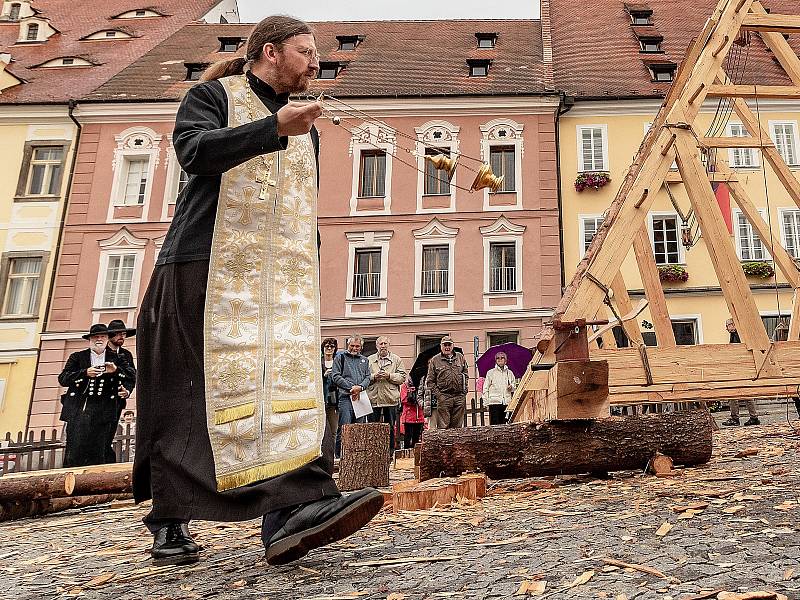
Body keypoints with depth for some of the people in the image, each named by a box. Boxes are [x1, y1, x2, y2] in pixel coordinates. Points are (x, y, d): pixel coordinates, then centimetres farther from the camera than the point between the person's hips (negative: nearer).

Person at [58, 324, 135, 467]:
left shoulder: (115, 358, 13)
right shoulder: (77, 357, 11)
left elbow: (131, 377, 5)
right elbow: (63, 378, -1)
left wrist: (116, 370, -12)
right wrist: (85, 373, -15)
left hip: (102, 411, 1)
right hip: (78, 409, -1)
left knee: (99, 452, 1)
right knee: (74, 450, -5)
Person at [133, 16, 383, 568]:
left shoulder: (306, 126, 27)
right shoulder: (214, 96, 9)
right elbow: (195, 150, -12)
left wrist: (311, 270, 17)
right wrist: (274, 127, -22)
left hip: (283, 277, 5)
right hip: (208, 265, -5)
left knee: (292, 375, -14)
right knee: (185, 391, -4)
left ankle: (297, 506, -21)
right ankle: (169, 521, 7)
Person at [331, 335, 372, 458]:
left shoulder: (364, 360, 21)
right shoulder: (340, 358, 8)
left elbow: (368, 377, 13)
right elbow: (336, 376, -2)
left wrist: (360, 387, -9)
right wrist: (351, 387, -10)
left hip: (361, 397, 4)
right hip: (345, 397, -4)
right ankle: (339, 456, -4)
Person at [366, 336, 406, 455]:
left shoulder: (397, 360, 9)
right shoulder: (369, 360, 12)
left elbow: (402, 377, 2)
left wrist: (389, 376, -11)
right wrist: (374, 377, -11)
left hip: (391, 399, 0)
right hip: (373, 399, 0)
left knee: (390, 427, 5)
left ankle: (390, 452, 13)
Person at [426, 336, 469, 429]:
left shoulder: (460, 357, 12)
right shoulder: (435, 360, 4)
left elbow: (465, 375, 17)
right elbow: (430, 381, 4)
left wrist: (464, 390, 5)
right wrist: (437, 394, -7)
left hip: (460, 396, 3)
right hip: (444, 397, -3)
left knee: (458, 426, 7)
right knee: (443, 426, -6)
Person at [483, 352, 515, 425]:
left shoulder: (509, 373, 15)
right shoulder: (490, 373, 6)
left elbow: (514, 384, 27)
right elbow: (485, 389, 4)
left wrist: (511, 387, 2)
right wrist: (486, 402, -4)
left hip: (507, 403, 3)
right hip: (494, 402, -3)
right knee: (494, 424, -8)